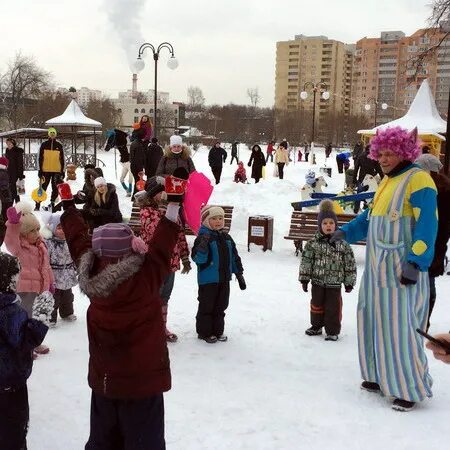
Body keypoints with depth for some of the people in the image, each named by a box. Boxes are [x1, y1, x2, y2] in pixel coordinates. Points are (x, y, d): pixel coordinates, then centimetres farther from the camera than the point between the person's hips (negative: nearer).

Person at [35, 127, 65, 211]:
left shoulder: (59, 146, 7)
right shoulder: (44, 145, 4)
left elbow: (62, 159, 11)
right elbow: (40, 158, 4)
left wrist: (62, 171, 7)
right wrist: (40, 170, -1)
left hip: (57, 171, 1)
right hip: (46, 171, -1)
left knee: (56, 189, 4)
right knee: (42, 188, -1)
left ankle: (52, 203, 16)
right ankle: (37, 205, 2)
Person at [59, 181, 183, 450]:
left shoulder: (93, 278, -10)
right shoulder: (145, 279, -26)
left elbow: (80, 242, 2)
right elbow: (160, 249, -23)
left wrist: (69, 206, 15)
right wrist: (173, 208, -22)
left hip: (104, 379, 6)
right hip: (142, 380, -6)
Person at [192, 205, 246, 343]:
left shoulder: (226, 238, 8)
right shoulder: (203, 237, -13)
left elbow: (234, 257, 15)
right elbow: (197, 258, -22)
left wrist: (239, 274, 14)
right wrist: (203, 246, -39)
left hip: (224, 279, 6)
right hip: (208, 279, -6)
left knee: (220, 306, 15)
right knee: (206, 306, 4)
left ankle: (217, 331, 27)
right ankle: (204, 332, 17)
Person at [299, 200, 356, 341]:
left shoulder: (342, 243, -4)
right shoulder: (313, 242, -4)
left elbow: (350, 264, 1)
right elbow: (306, 261, -1)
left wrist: (349, 282, 1)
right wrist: (304, 278, -3)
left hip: (334, 283, -1)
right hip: (317, 282, 1)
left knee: (333, 308, 3)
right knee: (316, 305, 15)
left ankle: (332, 331, 17)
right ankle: (316, 326, 32)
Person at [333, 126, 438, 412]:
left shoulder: (418, 180, -12)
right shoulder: (387, 182, 16)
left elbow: (427, 225, -18)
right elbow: (371, 216, 25)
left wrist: (416, 262, -24)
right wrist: (347, 232, 12)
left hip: (402, 270, -9)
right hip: (378, 269, 9)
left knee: (400, 327, -7)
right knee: (375, 322, 14)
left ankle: (411, 388, 6)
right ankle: (383, 377, 28)